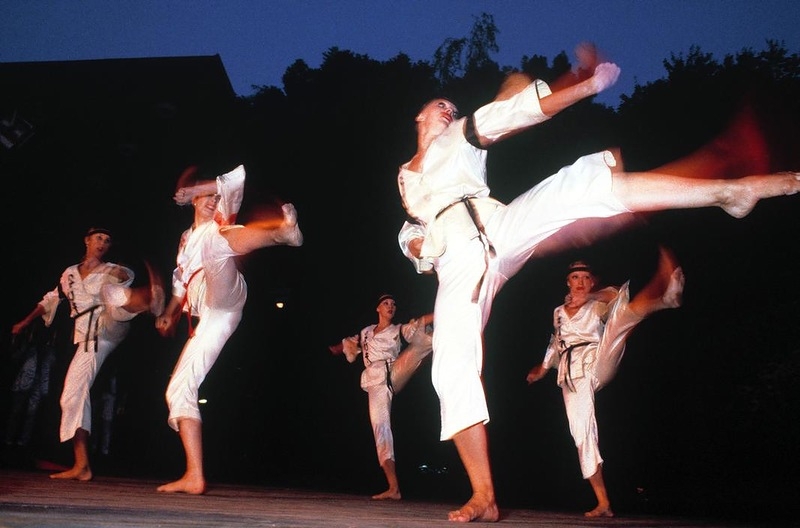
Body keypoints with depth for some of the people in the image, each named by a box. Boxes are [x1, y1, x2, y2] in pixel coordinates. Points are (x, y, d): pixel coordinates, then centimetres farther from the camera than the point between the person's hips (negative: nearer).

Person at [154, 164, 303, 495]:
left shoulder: (219, 225, 24)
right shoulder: (186, 238, 38)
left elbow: (237, 178, 11)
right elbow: (181, 281, 48)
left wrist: (195, 187, 16)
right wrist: (170, 313, 38)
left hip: (222, 293, -6)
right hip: (208, 317, 6)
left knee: (214, 242, -36)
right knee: (179, 390, 0)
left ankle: (283, 230, -66)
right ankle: (195, 477, 0)